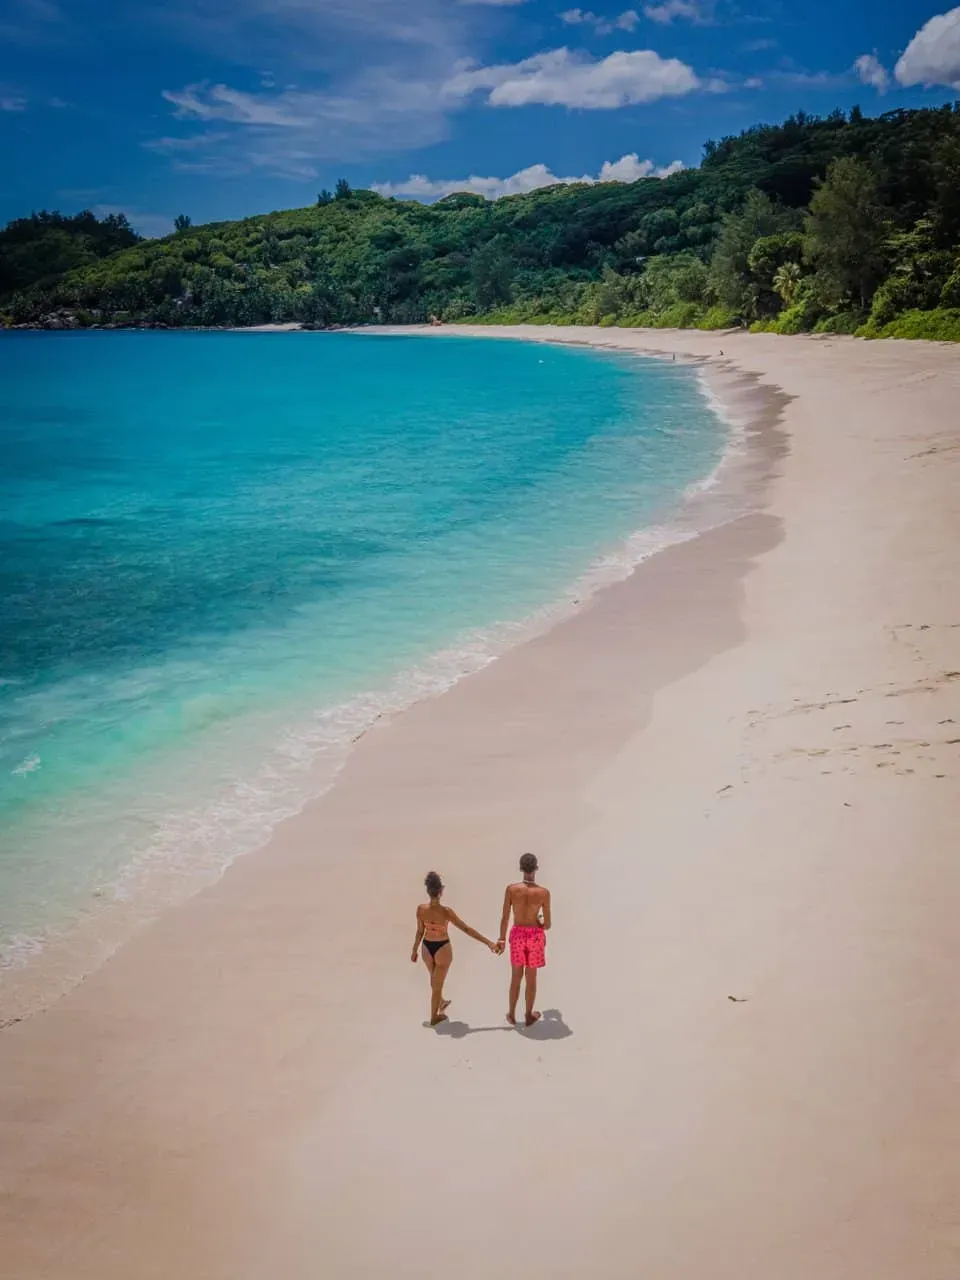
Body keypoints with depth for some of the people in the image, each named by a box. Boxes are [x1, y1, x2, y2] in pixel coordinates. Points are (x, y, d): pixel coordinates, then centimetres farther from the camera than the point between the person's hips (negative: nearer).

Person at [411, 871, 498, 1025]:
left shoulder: (421, 908, -17)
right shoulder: (446, 911, -29)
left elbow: (420, 932, -5)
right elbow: (467, 929, -27)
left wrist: (414, 951, 11)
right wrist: (488, 943, -23)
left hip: (427, 947, 4)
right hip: (442, 949, -4)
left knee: (434, 979, 30)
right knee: (438, 983, 15)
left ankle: (441, 1003, 56)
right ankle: (434, 1017, 32)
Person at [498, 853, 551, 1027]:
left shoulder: (511, 889, -15)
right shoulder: (544, 892, -18)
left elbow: (505, 918, -7)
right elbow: (547, 925, -11)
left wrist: (501, 939, 7)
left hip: (517, 935, 1)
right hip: (535, 936, -1)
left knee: (516, 976, 19)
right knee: (531, 977, 16)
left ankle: (512, 1015, 32)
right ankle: (529, 1016, 31)